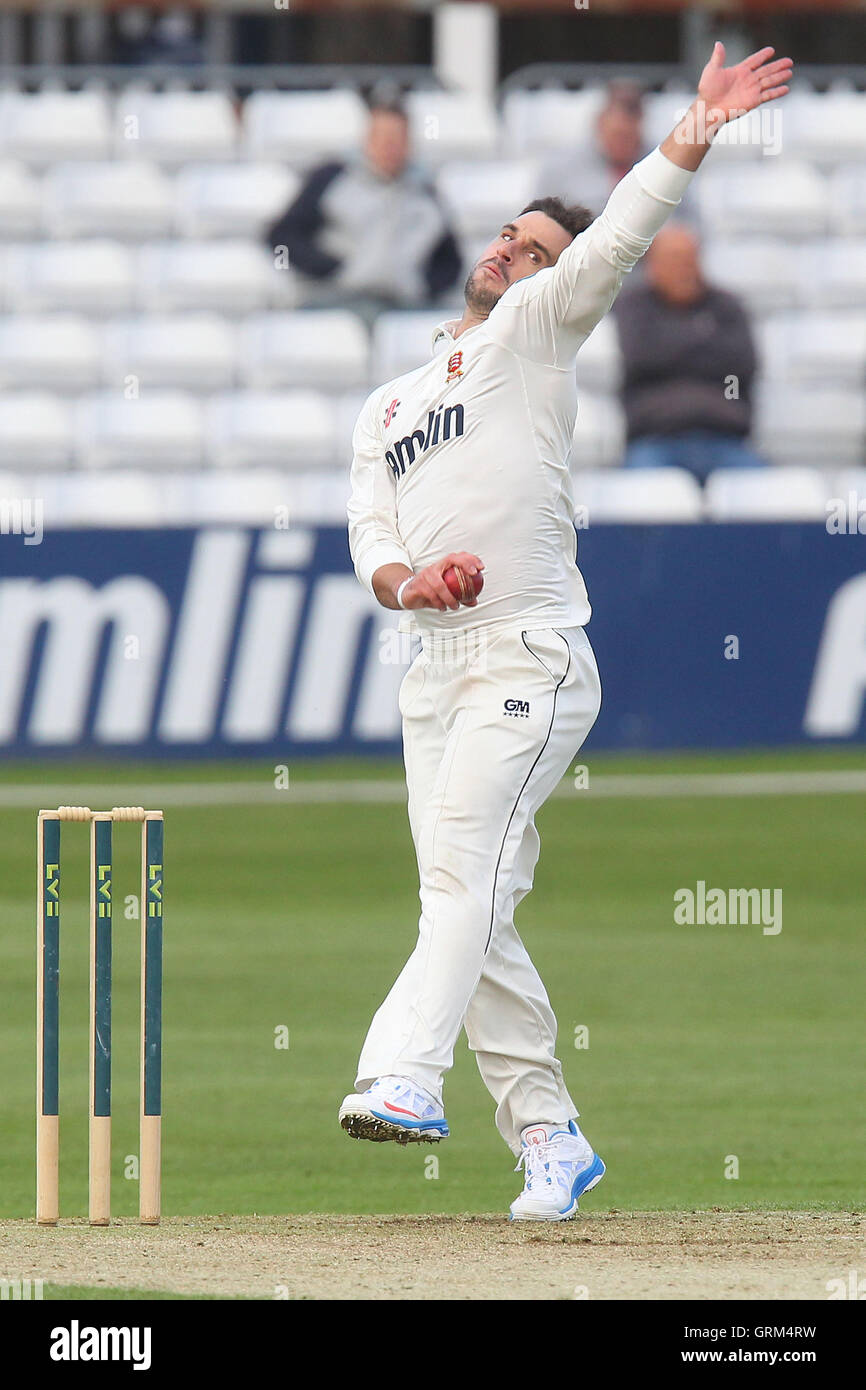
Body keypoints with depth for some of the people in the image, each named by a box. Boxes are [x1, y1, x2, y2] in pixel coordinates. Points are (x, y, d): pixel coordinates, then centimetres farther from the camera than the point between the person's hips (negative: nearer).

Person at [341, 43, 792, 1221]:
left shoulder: (535, 334, 9)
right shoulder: (388, 407, 25)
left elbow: (615, 239, -5)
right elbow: (370, 539, 14)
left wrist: (697, 132, -19)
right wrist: (404, 580, -9)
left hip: (531, 660, -7)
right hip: (437, 669, 7)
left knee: (467, 866, -23)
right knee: (468, 905, 3)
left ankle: (404, 1077, -39)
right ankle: (549, 1139, 8)